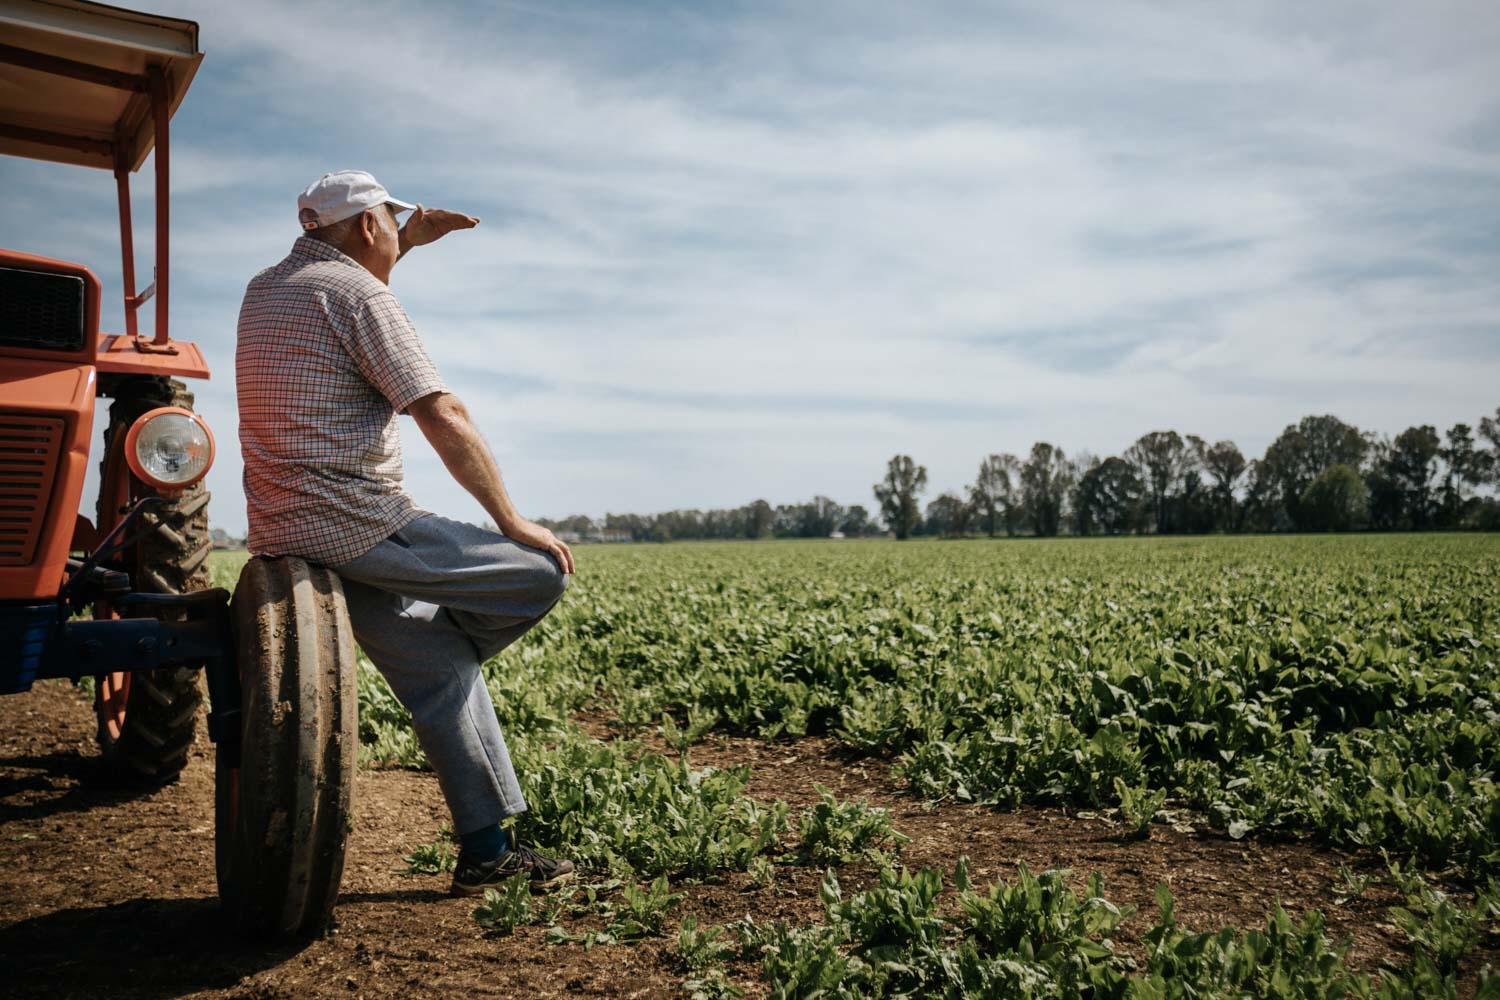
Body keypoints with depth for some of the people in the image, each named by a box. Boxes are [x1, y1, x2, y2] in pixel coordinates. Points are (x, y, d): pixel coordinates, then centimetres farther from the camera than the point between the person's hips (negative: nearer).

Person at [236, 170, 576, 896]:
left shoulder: (265, 289, 15)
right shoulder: (359, 294, -10)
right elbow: (444, 422, -16)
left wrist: (406, 243, 36)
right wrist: (512, 522, -10)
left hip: (284, 537, 10)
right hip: (360, 529, -9)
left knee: (439, 669, 15)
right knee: (543, 571, -3)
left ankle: (486, 849, 20)